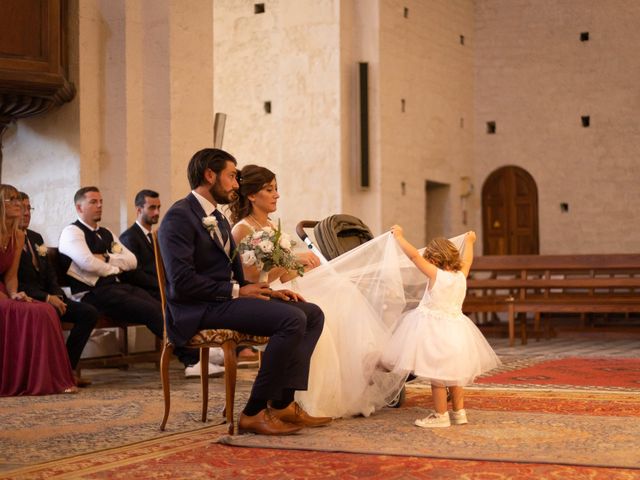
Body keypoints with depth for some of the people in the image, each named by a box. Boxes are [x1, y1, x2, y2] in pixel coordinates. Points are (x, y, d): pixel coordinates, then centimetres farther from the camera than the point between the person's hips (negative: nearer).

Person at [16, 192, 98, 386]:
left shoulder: (36, 238, 20)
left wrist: (57, 296, -1)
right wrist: (46, 298, -20)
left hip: (47, 297, 8)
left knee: (89, 312, -10)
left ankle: (67, 368, -9)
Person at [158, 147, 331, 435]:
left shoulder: (218, 219, 23)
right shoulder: (179, 217, -9)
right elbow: (182, 282, -19)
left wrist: (266, 291, 5)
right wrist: (236, 291, -16)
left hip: (227, 299, 10)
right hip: (200, 309, -10)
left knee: (313, 314, -2)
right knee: (292, 319, -25)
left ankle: (284, 402, -9)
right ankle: (255, 412, -19)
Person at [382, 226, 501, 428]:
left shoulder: (436, 274, -14)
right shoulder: (461, 275, 2)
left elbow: (414, 255, -15)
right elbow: (467, 259, 24)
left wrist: (399, 236, -3)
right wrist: (469, 242, 42)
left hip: (435, 327, -7)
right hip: (456, 328, 7)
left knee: (437, 375, 0)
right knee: (454, 373, 18)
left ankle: (441, 415, 4)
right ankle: (459, 412, 24)